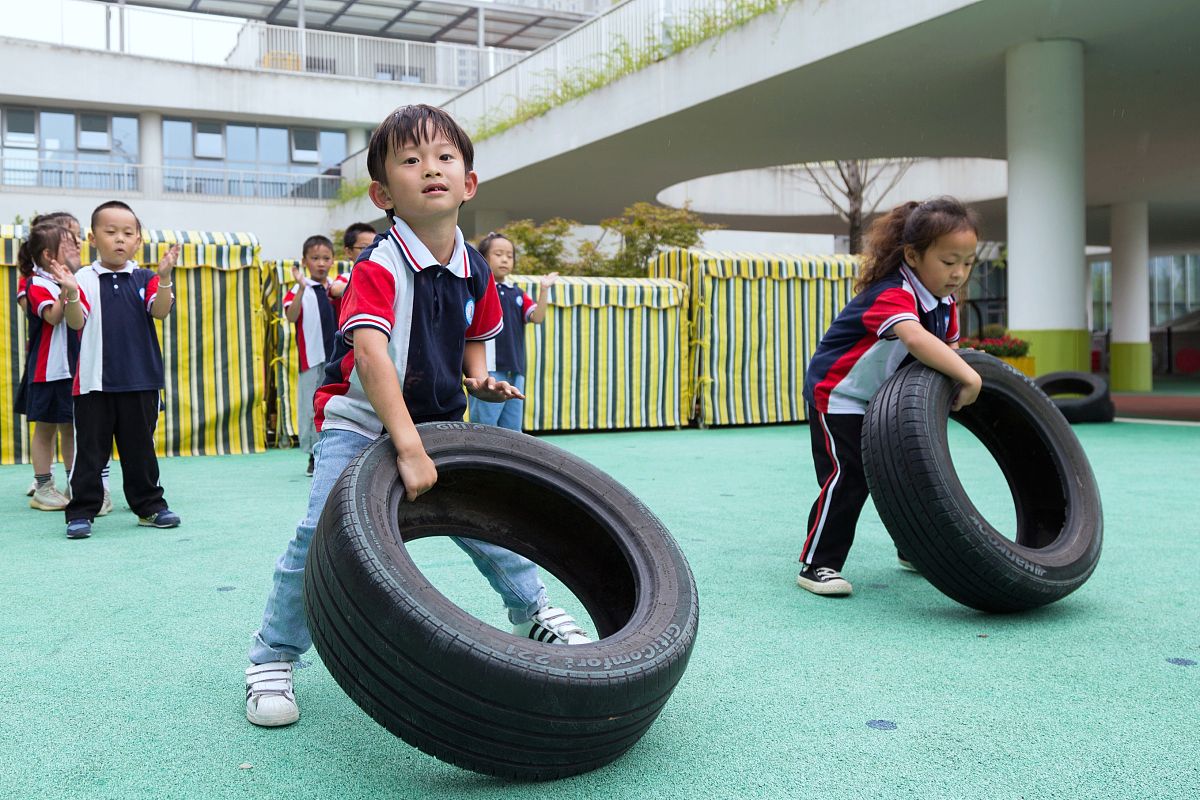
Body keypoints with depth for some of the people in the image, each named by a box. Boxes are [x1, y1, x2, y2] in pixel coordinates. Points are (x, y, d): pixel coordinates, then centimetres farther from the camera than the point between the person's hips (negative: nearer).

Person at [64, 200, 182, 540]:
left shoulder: (145, 279, 4)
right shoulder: (84, 278, -1)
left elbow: (160, 311, -10)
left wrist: (164, 277, -25)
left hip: (140, 380, 2)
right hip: (95, 381, -1)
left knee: (140, 447, 12)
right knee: (90, 448, 4)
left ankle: (150, 505, 22)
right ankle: (81, 511, 12)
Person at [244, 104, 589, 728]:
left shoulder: (474, 271, 0)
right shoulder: (379, 266, -21)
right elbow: (370, 353, -35)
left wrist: (478, 378, -4)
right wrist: (409, 447, -44)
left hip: (438, 421, 6)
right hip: (361, 422, -5)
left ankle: (532, 611, 33)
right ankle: (271, 660, 2)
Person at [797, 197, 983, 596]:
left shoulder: (945, 302, -2)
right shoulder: (892, 295, -32)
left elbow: (949, 346, 11)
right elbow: (915, 339, -52)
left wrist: (959, 380, -8)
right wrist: (967, 376, -50)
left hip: (887, 399, 9)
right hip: (838, 395, -9)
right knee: (848, 477, -16)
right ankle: (816, 564, -7)